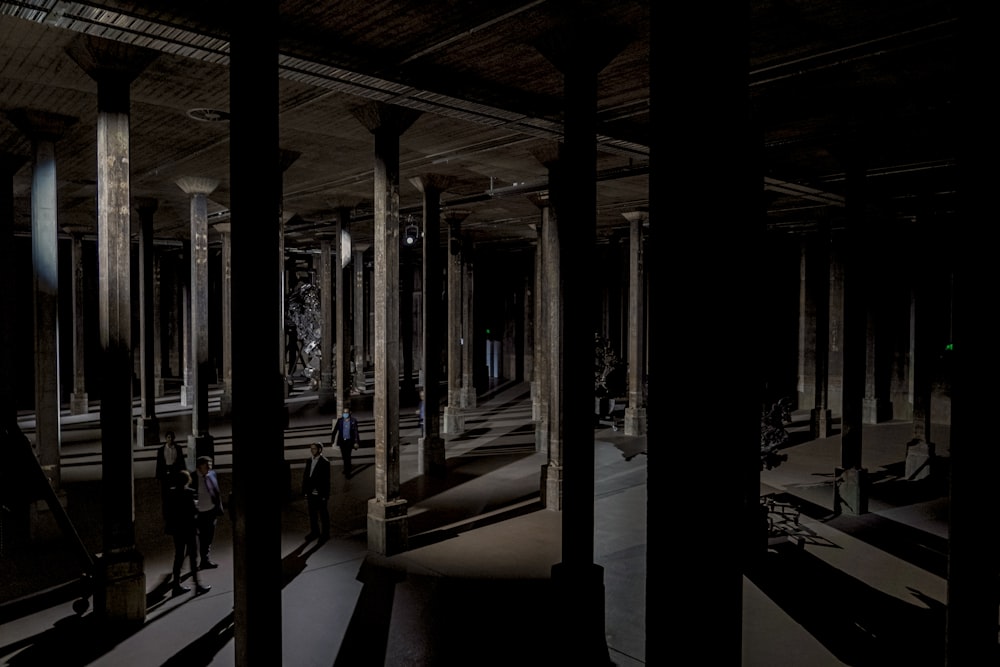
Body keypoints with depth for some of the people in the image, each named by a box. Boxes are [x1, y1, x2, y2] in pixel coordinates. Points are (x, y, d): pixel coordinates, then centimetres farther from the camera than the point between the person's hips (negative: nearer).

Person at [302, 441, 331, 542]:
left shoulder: (324, 462, -14)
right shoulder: (309, 461, 5)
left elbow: (326, 480, -13)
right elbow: (306, 476, 9)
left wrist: (325, 496, -14)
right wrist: (305, 492, 6)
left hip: (320, 494, -6)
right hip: (311, 493, 6)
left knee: (323, 515, 7)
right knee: (312, 514, 16)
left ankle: (325, 534, 19)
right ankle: (314, 532, 31)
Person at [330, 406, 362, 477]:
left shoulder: (353, 421, -8)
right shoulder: (340, 420, -1)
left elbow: (356, 432, -7)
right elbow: (335, 430, 6)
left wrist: (356, 442, -11)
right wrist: (332, 439, 5)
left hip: (349, 441, -3)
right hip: (342, 440, 3)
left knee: (347, 456, -6)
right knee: (344, 456, 13)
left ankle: (347, 472, 3)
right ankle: (349, 468, 33)